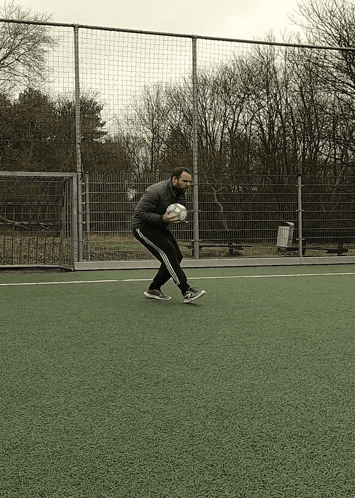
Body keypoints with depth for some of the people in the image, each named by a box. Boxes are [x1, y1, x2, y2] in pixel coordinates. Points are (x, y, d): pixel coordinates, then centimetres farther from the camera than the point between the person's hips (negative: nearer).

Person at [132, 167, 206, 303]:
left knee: (176, 257, -1)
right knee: (168, 251, -25)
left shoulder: (180, 193, 1)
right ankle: (187, 292, -28)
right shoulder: (156, 191, -25)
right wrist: (161, 218, -34)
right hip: (143, 227, -9)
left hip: (160, 227, 9)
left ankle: (153, 289, 13)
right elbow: (139, 213, -26)